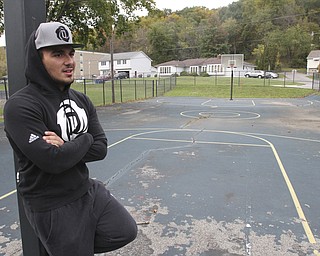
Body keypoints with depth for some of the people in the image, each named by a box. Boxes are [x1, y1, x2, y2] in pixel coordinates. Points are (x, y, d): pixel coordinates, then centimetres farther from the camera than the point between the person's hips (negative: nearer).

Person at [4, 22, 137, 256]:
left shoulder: (81, 100, 2)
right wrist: (85, 139, -13)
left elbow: (100, 149, -4)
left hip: (88, 190, 7)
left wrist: (66, 147, -20)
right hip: (53, 208, -6)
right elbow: (53, 161, -28)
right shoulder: (20, 106, -20)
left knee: (126, 232, 13)